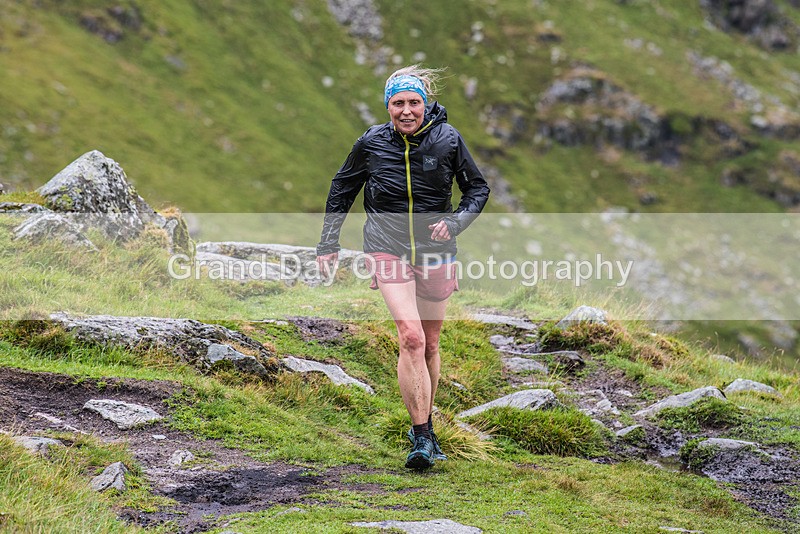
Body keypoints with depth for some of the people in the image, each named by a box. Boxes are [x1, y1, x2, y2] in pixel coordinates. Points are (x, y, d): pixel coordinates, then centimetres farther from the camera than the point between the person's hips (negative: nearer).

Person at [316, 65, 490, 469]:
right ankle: (422, 437, -17)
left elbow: (478, 189, 7)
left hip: (435, 252, 2)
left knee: (429, 344, 11)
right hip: (388, 249, -2)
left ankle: (424, 423, 31)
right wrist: (327, 245, 10)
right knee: (411, 337, -19)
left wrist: (455, 223, -11)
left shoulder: (447, 140, -6)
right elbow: (342, 189, 11)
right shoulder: (371, 143, -5)